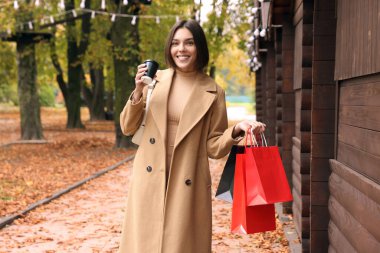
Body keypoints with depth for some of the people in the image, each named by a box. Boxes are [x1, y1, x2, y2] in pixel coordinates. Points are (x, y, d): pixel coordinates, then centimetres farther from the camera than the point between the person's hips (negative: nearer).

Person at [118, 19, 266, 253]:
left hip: (186, 188, -2)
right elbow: (128, 128, 5)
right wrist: (138, 93, -10)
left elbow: (213, 147, 0)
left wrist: (237, 130, -18)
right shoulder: (155, 80, 3)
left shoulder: (213, 93, -2)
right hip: (149, 184, 2)